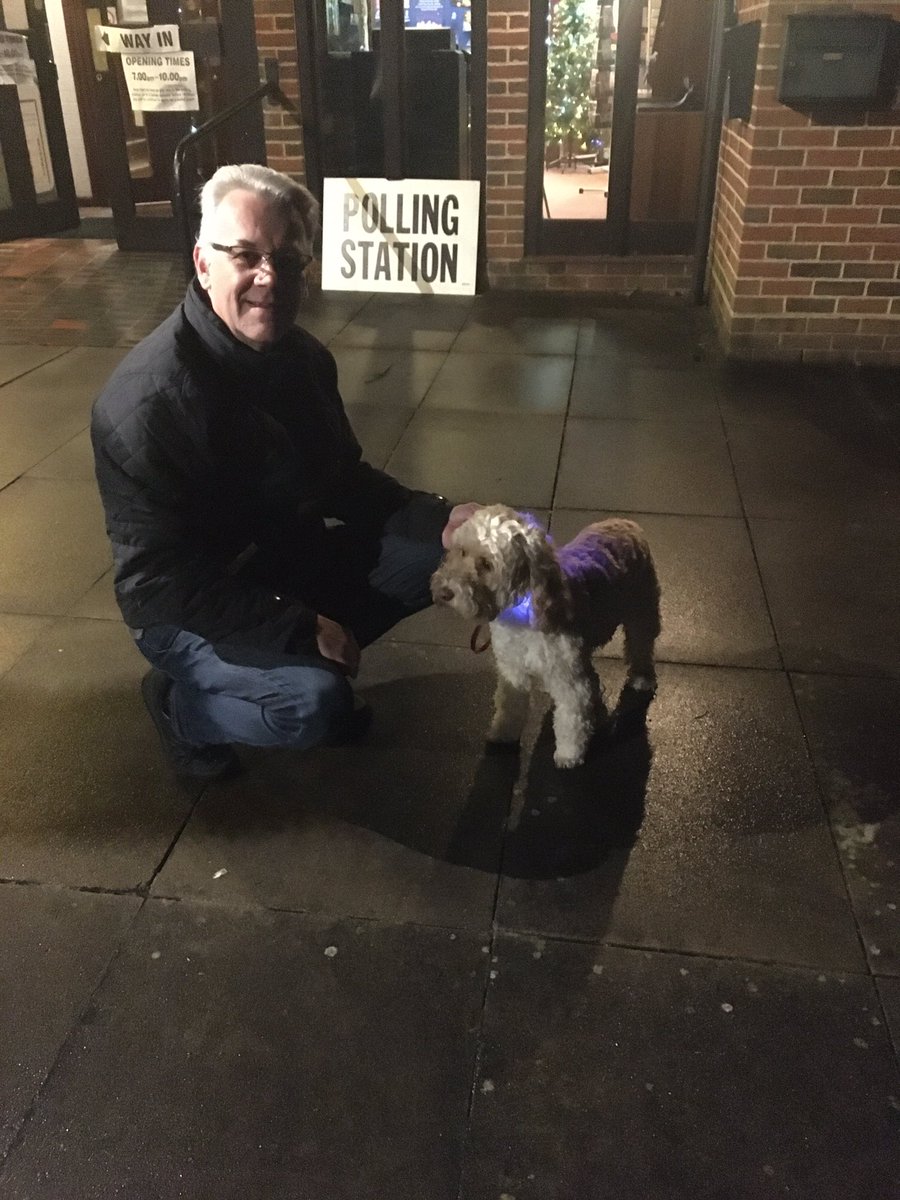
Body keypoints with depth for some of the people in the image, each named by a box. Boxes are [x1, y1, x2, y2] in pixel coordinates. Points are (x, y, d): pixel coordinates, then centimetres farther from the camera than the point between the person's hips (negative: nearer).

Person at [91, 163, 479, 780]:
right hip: (191, 610, -7)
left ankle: (311, 672, 10)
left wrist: (436, 516, -9)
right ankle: (181, 701, 2)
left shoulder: (304, 356, -2)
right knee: (314, 704, -31)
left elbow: (345, 479, 8)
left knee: (443, 551, -3)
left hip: (294, 565, 8)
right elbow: (159, 578, -26)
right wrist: (301, 630, -27)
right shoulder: (147, 399, -27)